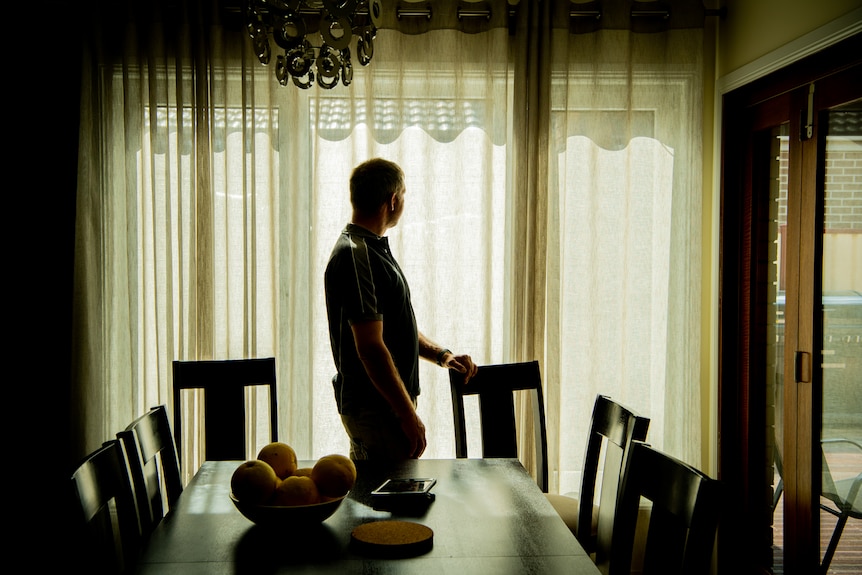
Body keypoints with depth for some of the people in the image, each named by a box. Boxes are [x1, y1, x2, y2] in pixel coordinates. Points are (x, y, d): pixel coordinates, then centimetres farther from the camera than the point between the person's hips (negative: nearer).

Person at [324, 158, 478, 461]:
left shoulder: (373, 248, 16)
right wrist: (408, 415, -20)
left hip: (385, 402, 10)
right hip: (375, 410, -10)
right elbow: (370, 348, -23)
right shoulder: (356, 257, -19)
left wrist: (441, 355, 11)